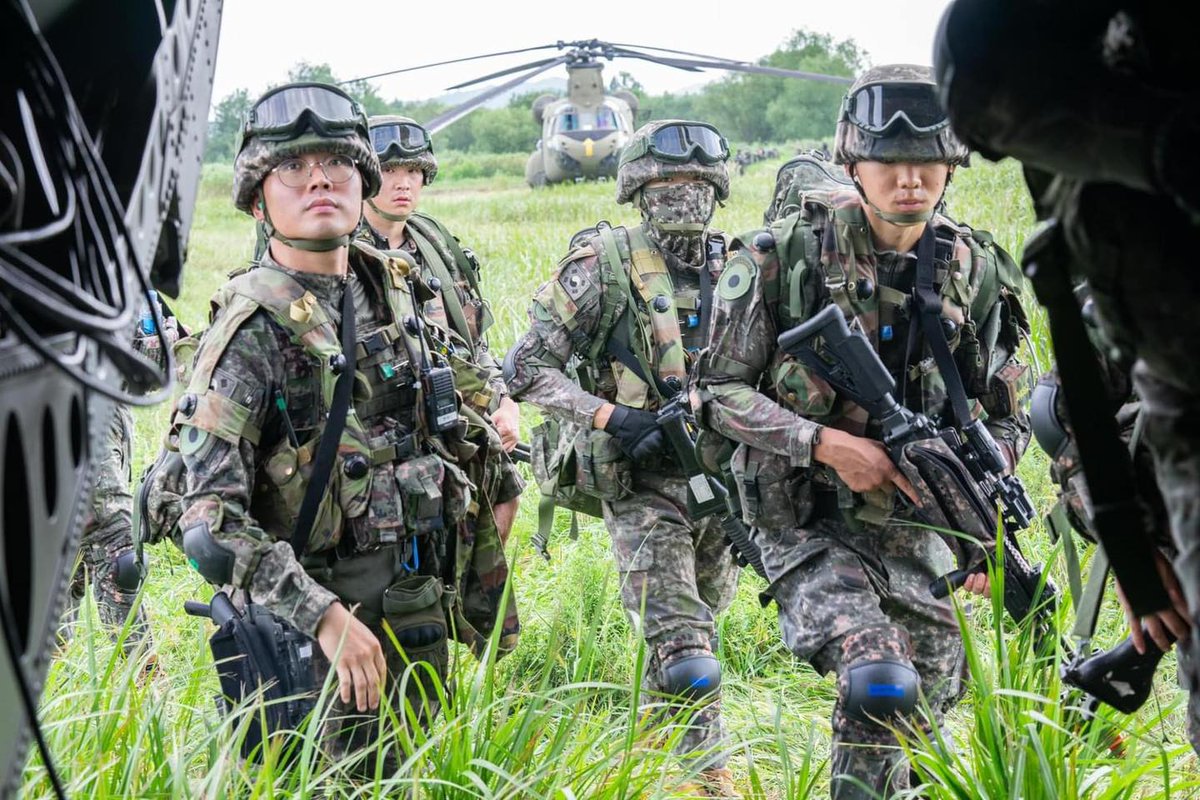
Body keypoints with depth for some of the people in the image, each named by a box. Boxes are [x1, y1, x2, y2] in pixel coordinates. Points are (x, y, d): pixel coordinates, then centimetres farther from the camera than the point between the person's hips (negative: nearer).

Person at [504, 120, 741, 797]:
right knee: (688, 660, -13)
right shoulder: (604, 265, -7)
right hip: (644, 484, -5)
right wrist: (610, 417, -18)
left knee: (695, 633, 19)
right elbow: (528, 367, -7)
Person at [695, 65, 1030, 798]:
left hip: (918, 532, 5)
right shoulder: (783, 257, -9)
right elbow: (720, 390, -6)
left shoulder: (979, 273, 1)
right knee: (879, 688, -26)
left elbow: (1007, 420, 10)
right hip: (809, 525, -4)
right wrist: (825, 443, -18)